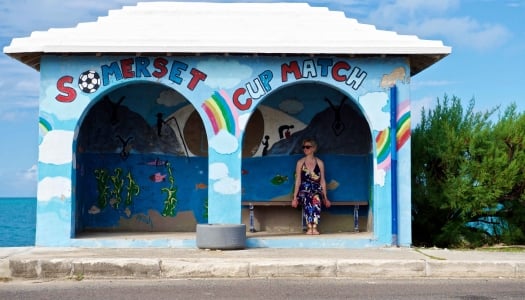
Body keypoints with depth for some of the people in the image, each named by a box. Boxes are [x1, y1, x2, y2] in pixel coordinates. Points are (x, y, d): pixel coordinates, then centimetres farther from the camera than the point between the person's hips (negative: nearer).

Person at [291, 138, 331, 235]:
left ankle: (314, 227, -40)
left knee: (316, 199, -35)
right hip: (304, 190, 0)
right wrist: (295, 197, 0)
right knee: (306, 200, -35)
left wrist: (325, 198, 7)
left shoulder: (320, 163, 11)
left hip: (316, 190, 0)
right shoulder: (300, 163, 10)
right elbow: (298, 181, 8)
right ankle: (310, 227, -39)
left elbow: (322, 181, 12)